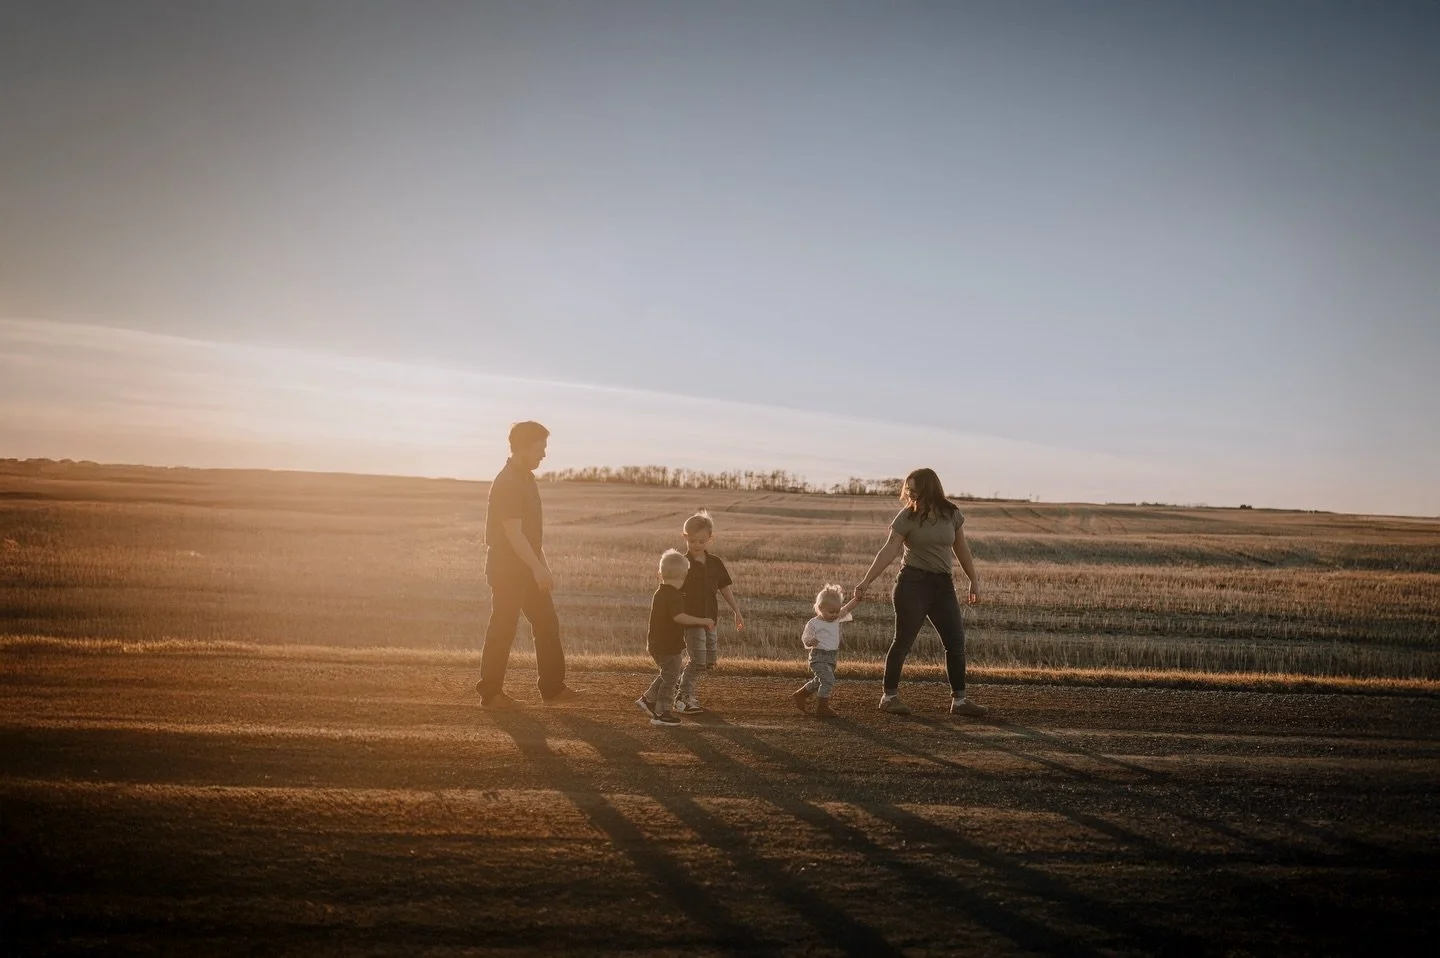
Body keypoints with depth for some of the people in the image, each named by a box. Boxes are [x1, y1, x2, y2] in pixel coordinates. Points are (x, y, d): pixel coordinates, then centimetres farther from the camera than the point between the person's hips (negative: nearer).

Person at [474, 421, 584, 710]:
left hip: (527, 566, 9)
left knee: (547, 623, 9)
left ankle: (552, 688, 15)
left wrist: (543, 567, 20)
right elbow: (513, 533, -23)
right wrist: (538, 568, -25)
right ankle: (490, 693, 9)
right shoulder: (507, 483, -18)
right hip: (507, 567, -9)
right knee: (503, 629, -2)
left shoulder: (526, 479, 12)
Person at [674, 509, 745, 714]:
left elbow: (726, 589, 13)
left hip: (710, 619, 6)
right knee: (698, 660, -11)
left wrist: (737, 612, 12)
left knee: (710, 660, 11)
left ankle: (686, 687, 28)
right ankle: (683, 699, 1)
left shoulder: (716, 563, 5)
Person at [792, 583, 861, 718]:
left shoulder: (836, 618, 7)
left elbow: (846, 609, 14)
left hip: (832, 657, 8)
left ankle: (800, 695, 42)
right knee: (828, 680, -22)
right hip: (819, 657, -8)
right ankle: (822, 709, -17)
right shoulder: (813, 623, -13)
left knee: (819, 682, 22)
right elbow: (805, 637, -13)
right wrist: (810, 641, -35)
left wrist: (857, 599, -1)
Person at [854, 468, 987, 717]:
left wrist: (974, 581, 16)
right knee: (903, 641, -1)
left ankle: (959, 700, 12)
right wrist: (866, 581, -16)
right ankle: (889, 696, 10)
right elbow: (889, 550, -9)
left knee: (956, 641, 3)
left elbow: (961, 550, 15)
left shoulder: (951, 514, 4)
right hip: (913, 582, -4)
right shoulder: (907, 516, -6)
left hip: (943, 584, 4)